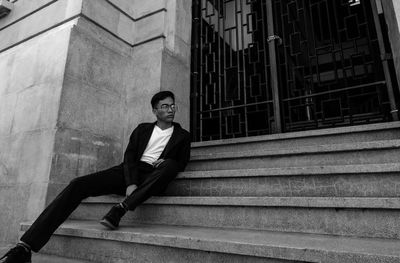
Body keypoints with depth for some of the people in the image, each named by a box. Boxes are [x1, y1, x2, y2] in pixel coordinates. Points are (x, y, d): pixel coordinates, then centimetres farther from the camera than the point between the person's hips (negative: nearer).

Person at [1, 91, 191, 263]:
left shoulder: (183, 135, 16)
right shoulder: (143, 129, 18)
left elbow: (181, 163, 13)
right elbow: (129, 155, 5)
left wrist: (165, 163, -11)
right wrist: (131, 183, -13)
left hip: (152, 178, -1)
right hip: (129, 173, 2)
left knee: (170, 164, -34)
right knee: (78, 184, -19)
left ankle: (120, 209, -35)